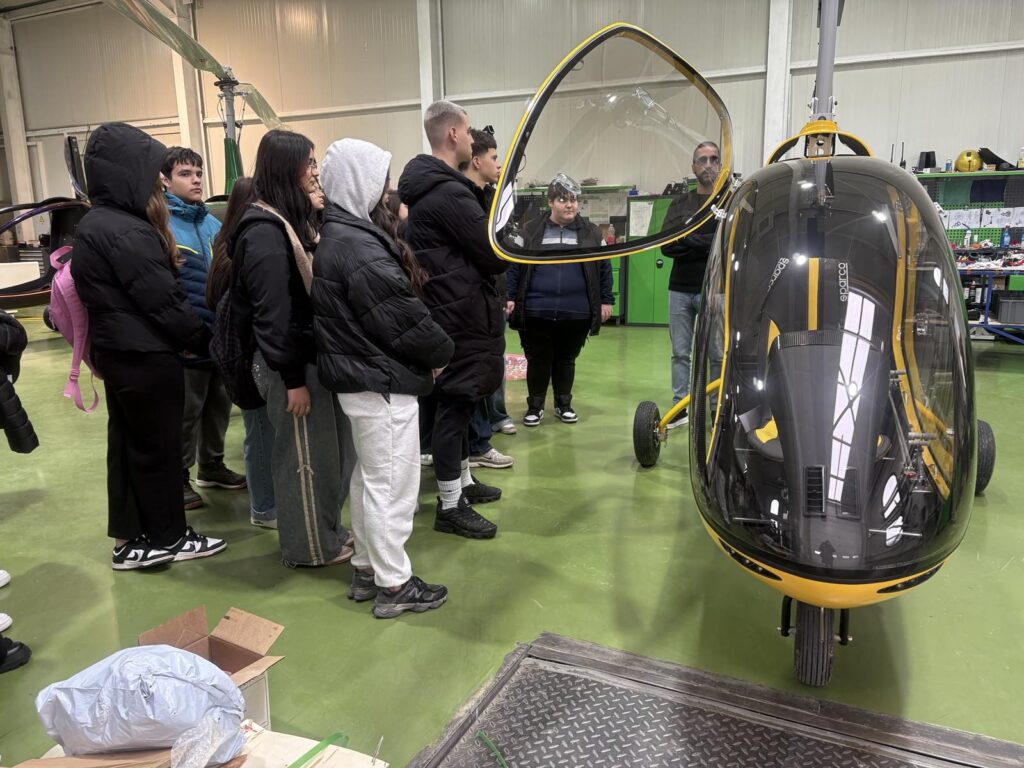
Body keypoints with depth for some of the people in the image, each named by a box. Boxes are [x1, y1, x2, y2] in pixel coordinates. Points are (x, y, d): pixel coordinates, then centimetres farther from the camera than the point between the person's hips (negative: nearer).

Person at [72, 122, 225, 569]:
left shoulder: (95, 224, 11)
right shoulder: (125, 232, -21)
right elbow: (162, 299, -19)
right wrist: (203, 342, -8)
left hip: (117, 351, 10)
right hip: (145, 356, -10)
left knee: (127, 444, 14)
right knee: (158, 446, 3)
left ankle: (130, 540, 24)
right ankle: (167, 538, 17)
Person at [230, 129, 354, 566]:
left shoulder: (291, 220, 13)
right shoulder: (266, 232, -18)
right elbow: (274, 314, -21)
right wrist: (292, 379, -19)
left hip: (313, 355, 9)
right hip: (290, 364, -9)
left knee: (329, 449, 17)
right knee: (304, 456, 4)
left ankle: (326, 531, 33)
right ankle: (310, 547, 21)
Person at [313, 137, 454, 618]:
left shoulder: (339, 235, 12)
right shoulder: (360, 247, -21)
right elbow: (402, 317, -20)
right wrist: (441, 351, -5)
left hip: (358, 376, 11)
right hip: (383, 382, -11)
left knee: (370, 477, 19)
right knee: (392, 483, 0)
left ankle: (367, 569, 31)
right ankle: (394, 585, 13)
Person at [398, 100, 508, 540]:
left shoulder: (426, 188, 14)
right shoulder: (449, 193, -18)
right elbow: (497, 255, -16)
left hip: (447, 309, 10)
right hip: (462, 314, -10)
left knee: (456, 402, 18)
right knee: (455, 404, -4)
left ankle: (463, 481, 33)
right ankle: (451, 506, 6)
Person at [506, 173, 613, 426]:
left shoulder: (591, 232, 6)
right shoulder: (531, 230, 1)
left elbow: (604, 267, 8)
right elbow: (515, 265, 3)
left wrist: (606, 300, 4)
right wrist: (511, 297, -3)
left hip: (576, 313, 1)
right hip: (536, 312, -1)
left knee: (566, 360, 14)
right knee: (538, 360, 8)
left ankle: (564, 404, 29)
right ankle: (535, 406, 22)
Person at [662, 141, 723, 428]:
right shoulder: (679, 205, 13)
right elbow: (667, 245, -2)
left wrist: (687, 242, -11)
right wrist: (708, 244, -10)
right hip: (680, 290, 4)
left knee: (718, 354, 1)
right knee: (680, 352, 9)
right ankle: (680, 408, 18)